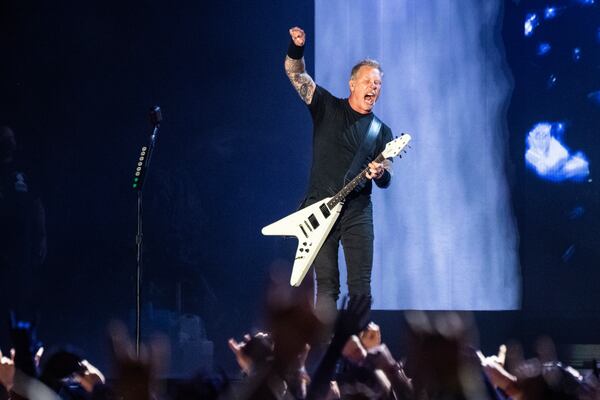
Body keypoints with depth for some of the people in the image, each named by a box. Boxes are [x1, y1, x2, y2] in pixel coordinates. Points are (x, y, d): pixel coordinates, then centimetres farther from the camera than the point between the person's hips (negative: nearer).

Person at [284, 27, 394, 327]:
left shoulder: (381, 132, 10)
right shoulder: (327, 107, 6)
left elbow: (385, 180, 10)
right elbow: (295, 73, 0)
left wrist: (379, 174, -14)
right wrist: (297, 48, -19)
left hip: (357, 210, 2)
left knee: (360, 287, -4)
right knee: (326, 286, -2)